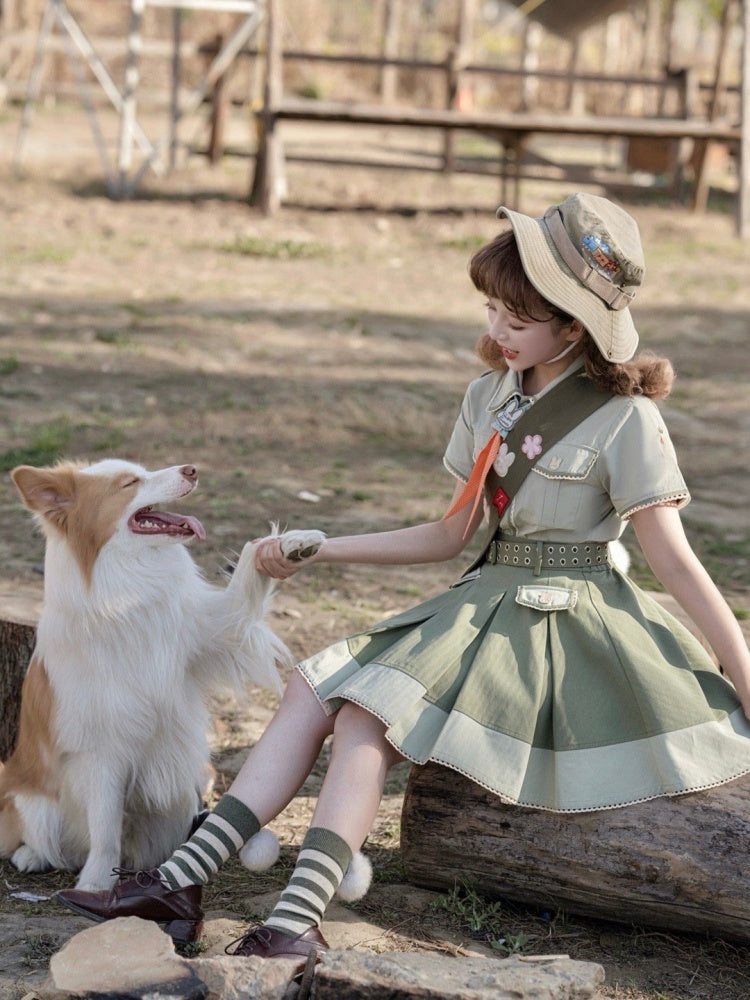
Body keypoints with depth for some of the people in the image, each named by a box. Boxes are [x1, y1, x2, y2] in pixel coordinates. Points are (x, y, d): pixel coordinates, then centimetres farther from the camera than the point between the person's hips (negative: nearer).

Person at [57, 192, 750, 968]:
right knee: (314, 688, -11)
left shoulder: (625, 419, -10)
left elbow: (677, 566, -9)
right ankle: (181, 882, -16)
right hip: (486, 602, 7)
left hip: (568, 623, -7)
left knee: (366, 715, -25)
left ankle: (297, 925, -34)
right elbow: (451, 535, 18)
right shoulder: (490, 397, 10)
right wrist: (318, 551, 16)